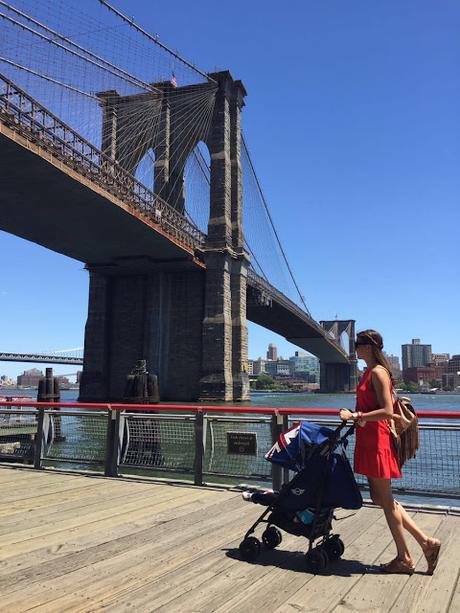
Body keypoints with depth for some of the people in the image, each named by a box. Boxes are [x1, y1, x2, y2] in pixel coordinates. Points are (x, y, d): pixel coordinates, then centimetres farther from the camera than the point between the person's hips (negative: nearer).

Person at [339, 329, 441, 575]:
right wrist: (357, 416, 14)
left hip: (377, 441, -10)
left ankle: (404, 559, 16)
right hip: (368, 441, 10)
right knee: (380, 498, 14)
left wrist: (355, 416, -22)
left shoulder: (377, 372, -15)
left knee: (386, 501, 2)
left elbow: (387, 411, -22)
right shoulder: (371, 372, 14)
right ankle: (426, 541, 20)